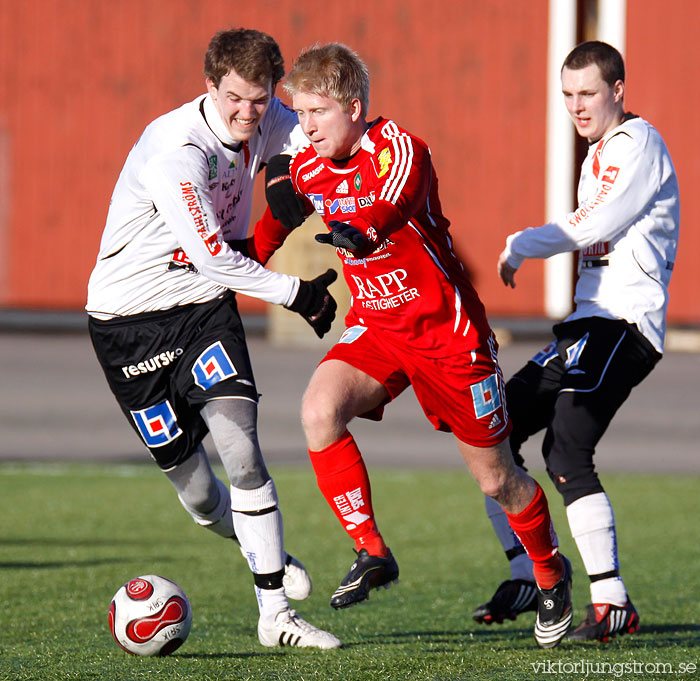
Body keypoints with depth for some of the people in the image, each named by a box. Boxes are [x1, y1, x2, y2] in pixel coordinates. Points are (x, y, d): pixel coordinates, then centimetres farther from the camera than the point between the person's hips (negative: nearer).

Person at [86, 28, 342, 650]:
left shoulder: (267, 123, -5)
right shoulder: (175, 151, -26)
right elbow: (213, 258, -24)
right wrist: (295, 293, -14)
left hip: (205, 306, 5)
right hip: (129, 318, -4)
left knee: (240, 448, -17)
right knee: (197, 492, 0)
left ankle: (275, 613, -11)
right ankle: (263, 550, 33)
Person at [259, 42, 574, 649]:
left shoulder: (400, 150, -22)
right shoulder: (307, 168, -3)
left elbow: (393, 205, -45)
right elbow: (283, 213, 21)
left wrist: (361, 233, -64)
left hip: (448, 326, -5)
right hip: (374, 326, 5)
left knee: (496, 478, 5)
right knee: (319, 411, -25)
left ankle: (551, 573, 33)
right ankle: (372, 553, -13)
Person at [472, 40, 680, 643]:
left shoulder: (639, 142, -7)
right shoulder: (598, 156, 22)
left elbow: (594, 226, -15)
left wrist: (521, 247, -4)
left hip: (623, 324, -10)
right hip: (587, 326, 10)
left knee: (566, 451, -22)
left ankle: (613, 603, -20)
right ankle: (530, 576, 14)